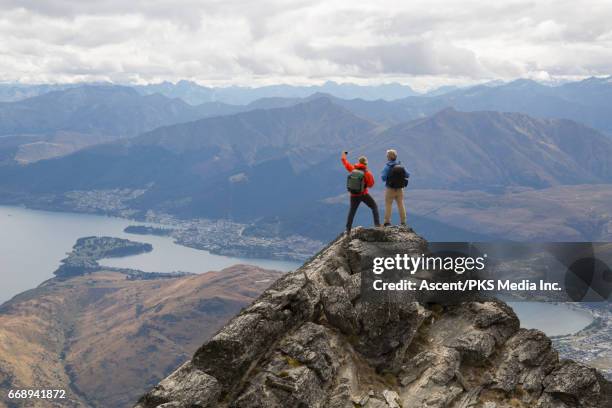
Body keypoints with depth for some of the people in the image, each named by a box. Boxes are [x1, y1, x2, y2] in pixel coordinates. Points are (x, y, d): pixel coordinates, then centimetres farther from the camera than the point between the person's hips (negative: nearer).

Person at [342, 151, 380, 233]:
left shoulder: (353, 169, -4)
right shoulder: (367, 173, -13)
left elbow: (346, 163, 15)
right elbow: (371, 184, -7)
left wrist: (344, 157, 35)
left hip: (354, 195, 4)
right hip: (363, 195, -4)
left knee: (352, 211, 15)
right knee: (374, 207, 11)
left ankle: (348, 229, 15)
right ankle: (377, 224, 0)